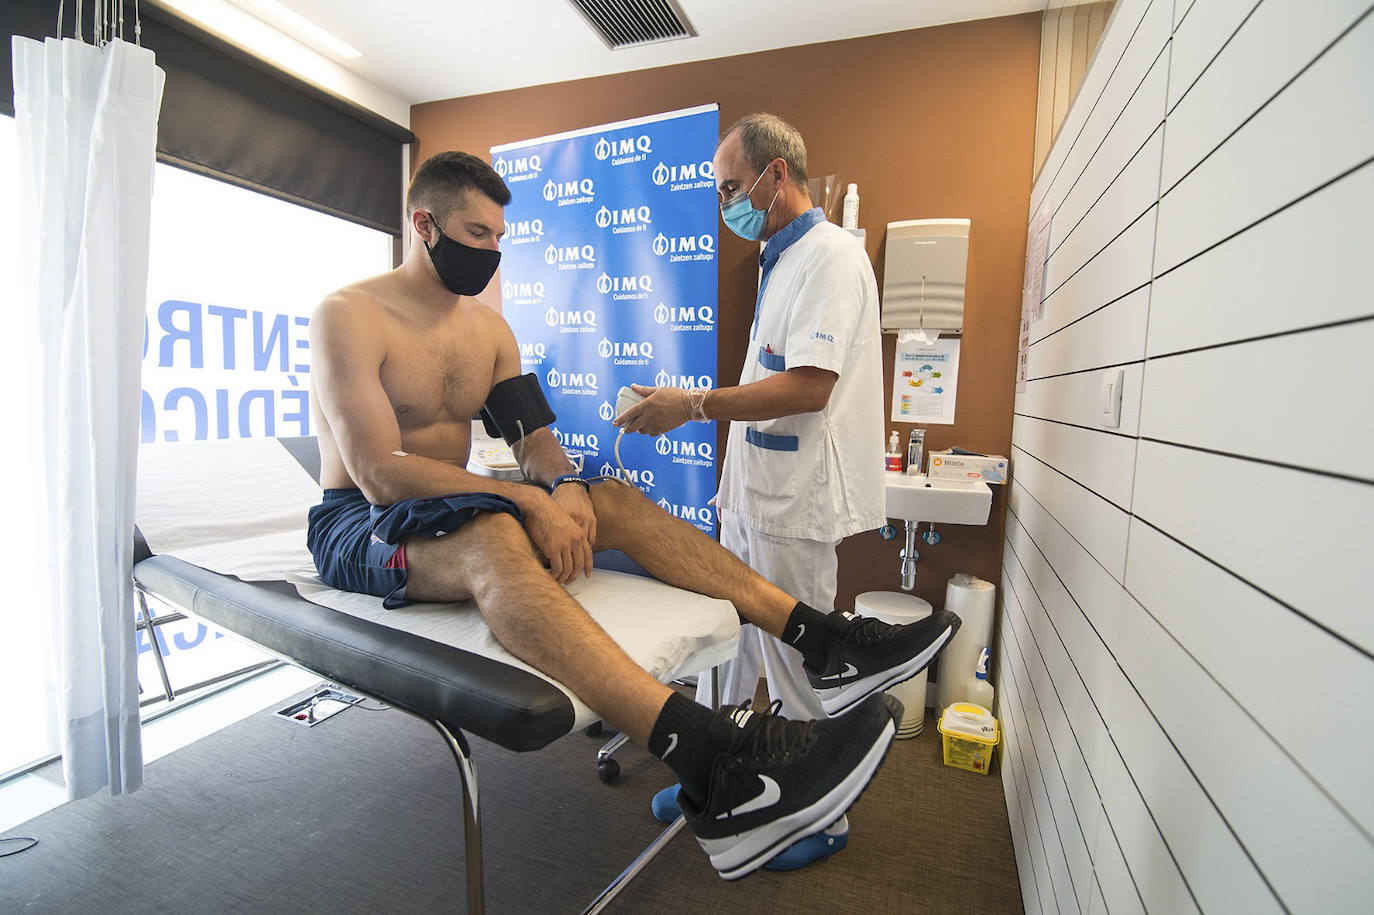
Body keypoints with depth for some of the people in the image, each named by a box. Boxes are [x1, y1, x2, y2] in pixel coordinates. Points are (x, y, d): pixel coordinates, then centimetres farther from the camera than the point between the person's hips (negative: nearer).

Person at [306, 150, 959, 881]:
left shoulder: (490, 329, 11)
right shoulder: (349, 315, -10)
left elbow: (533, 437, 6)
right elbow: (378, 473, -22)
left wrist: (562, 485, -18)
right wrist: (528, 498, -29)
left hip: (455, 509, 6)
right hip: (359, 526, -6)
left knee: (608, 498, -16)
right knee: (491, 536, -40)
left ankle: (819, 636, -21)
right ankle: (709, 763, -57)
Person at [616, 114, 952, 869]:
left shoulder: (831, 255, -13)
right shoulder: (782, 259, 18)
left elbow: (810, 386, -24)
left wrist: (693, 404, -20)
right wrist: (696, 407, 17)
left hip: (794, 502, -10)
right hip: (753, 492, 10)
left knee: (796, 665, 5)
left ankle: (823, 820, 28)